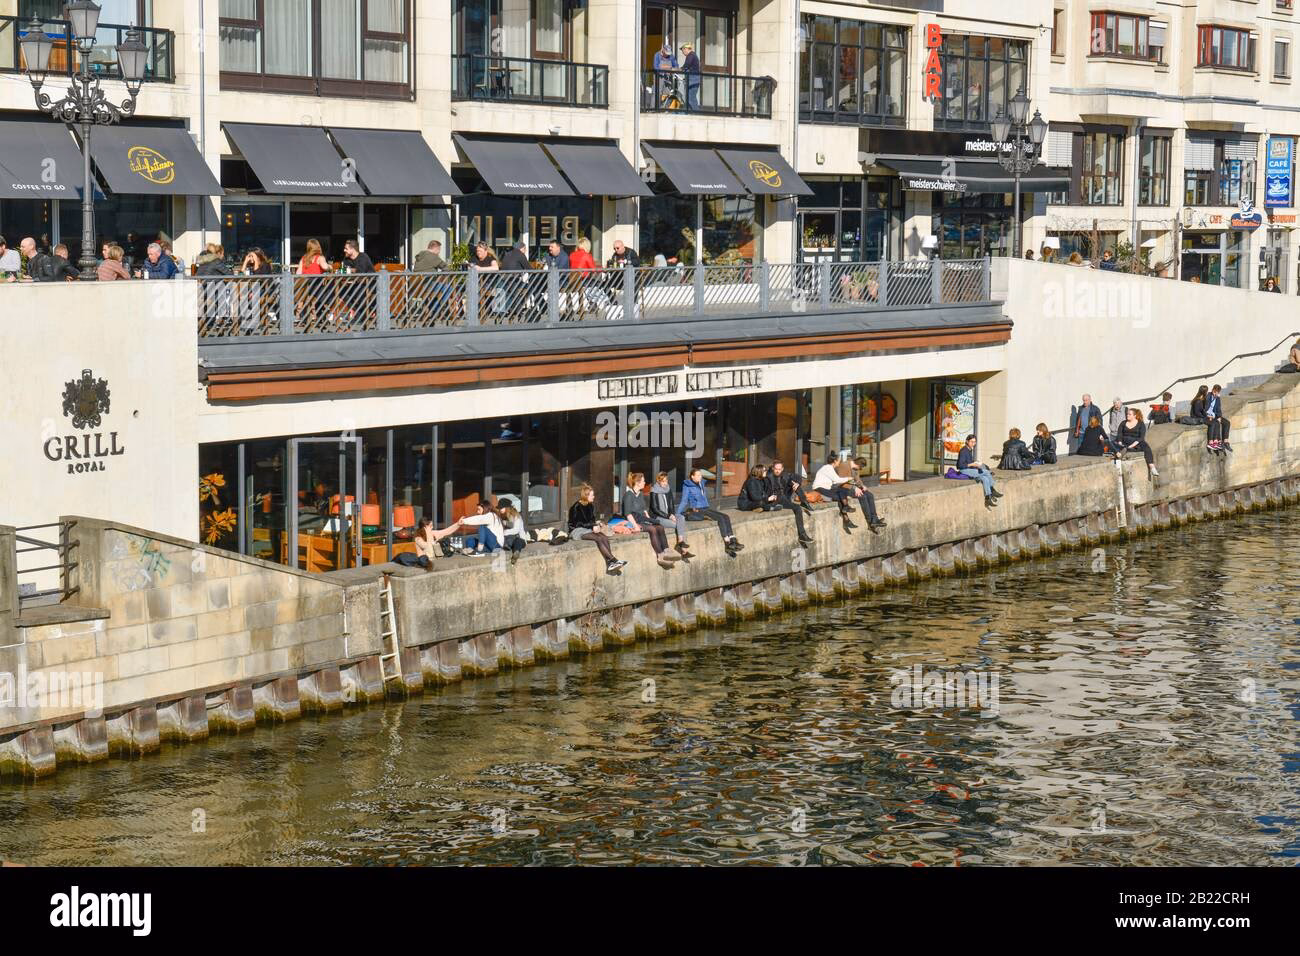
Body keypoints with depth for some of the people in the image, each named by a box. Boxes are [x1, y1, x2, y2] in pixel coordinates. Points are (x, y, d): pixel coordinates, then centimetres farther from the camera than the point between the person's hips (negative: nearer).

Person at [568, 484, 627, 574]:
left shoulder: (591, 506, 13)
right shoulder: (577, 507, -11)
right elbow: (577, 523, -14)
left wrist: (597, 524, -5)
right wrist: (593, 526, -17)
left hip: (588, 529, 7)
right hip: (576, 531, -7)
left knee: (605, 537, -23)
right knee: (599, 538, -30)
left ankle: (609, 564, -33)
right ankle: (613, 560, -30)